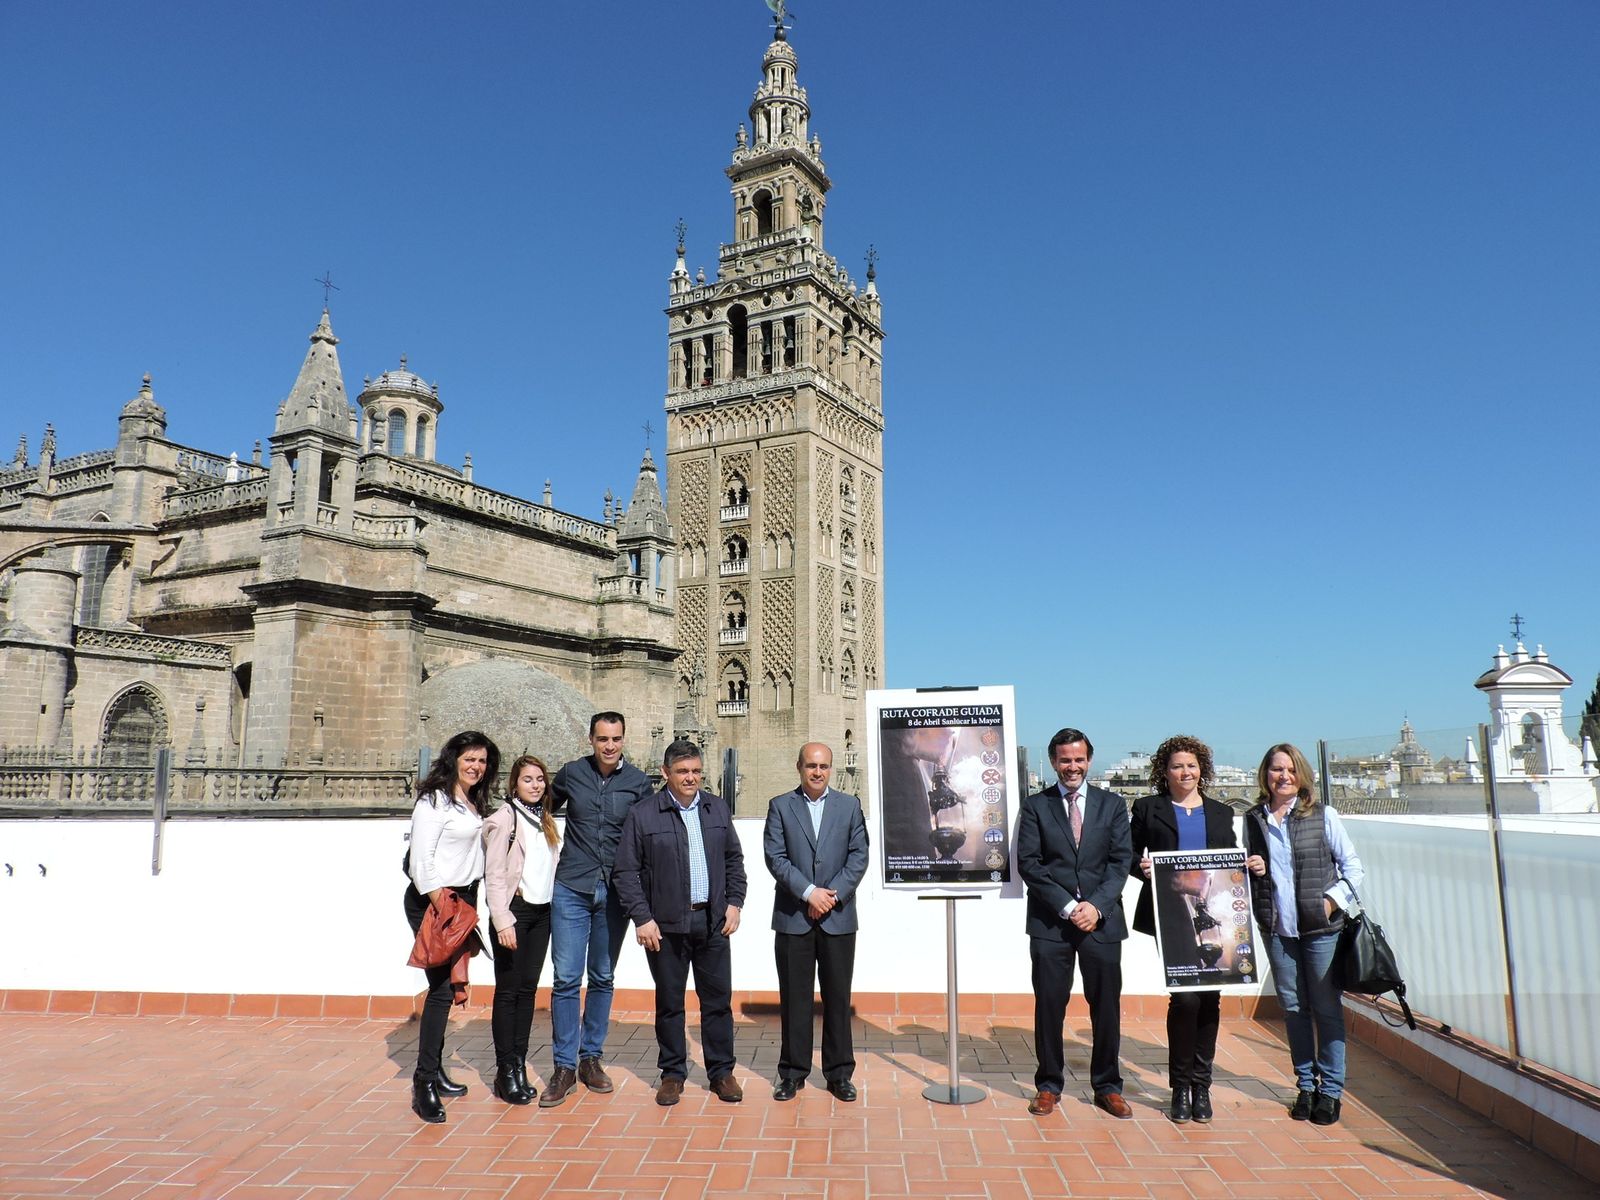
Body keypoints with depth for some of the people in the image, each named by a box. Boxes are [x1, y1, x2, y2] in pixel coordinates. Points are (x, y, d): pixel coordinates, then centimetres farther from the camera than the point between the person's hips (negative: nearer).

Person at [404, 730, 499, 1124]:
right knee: (441, 988, -11)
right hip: (431, 901, -8)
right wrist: (438, 900, -21)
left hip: (462, 900, 8)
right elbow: (421, 857, -16)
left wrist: (468, 905, 11)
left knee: (449, 987, 12)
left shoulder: (475, 804, 15)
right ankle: (424, 1082, -4)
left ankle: (435, 1071, 22)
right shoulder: (434, 800, -10)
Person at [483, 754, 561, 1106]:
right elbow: (494, 874, -12)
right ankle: (506, 1072, 7)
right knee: (508, 991, 0)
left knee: (528, 988, 10)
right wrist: (503, 921, -17)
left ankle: (519, 1064, 18)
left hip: (542, 912, 6)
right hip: (514, 910, -6)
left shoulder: (546, 820, 13)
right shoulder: (504, 818, -8)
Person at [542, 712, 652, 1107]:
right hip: (571, 889, 0)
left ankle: (591, 1057, 24)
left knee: (602, 978, 11)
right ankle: (564, 1067, 7)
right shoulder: (570, 774, 1)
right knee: (566, 978, -3)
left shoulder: (638, 782, -1)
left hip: (614, 893, 1)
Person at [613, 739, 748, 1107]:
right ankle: (672, 1074, 22)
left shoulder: (717, 809, 8)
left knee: (718, 998, 8)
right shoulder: (642, 814, -4)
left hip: (712, 922, 3)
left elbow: (734, 859, 14)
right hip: (665, 925, -3)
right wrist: (642, 918, -9)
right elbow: (627, 872, -4)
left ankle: (721, 1072, 21)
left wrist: (734, 902, 5)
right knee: (669, 1002, 8)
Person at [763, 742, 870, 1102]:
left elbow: (859, 856, 2)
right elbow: (775, 856, -5)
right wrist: (809, 892, -14)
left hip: (839, 916, 1)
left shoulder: (849, 806, 7)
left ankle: (839, 1073, 18)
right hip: (793, 916, -1)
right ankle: (793, 1071, 17)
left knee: (838, 997, 7)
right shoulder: (780, 806, 3)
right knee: (794, 997, 6)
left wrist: (834, 894, -10)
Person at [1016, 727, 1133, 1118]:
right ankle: (1049, 1085, 19)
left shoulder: (1112, 804, 8)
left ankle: (1107, 1087, 23)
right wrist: (1067, 907, -12)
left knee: (1107, 1007, 7)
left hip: (1102, 920, 1)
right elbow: (1028, 863, -4)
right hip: (1050, 922, -1)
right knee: (1049, 1005, 4)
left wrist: (1097, 905, -11)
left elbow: (1121, 860, 2)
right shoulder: (1035, 806, 3)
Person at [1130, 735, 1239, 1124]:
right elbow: (1130, 854, 8)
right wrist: (1143, 867, -12)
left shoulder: (1221, 812, 17)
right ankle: (1180, 1087, 6)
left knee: (1209, 997, 3)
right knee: (1186, 996, -12)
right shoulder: (1148, 809, 8)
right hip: (1172, 915, -3)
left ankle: (1201, 1085, 18)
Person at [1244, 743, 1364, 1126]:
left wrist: (1334, 900, -10)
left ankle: (1331, 1090, 14)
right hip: (1276, 928, 3)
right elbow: (1247, 872, 17)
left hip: (1320, 927, -3)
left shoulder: (1323, 815, -2)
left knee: (1326, 1008, 2)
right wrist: (1251, 871, -5)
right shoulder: (1253, 820, 6)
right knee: (1293, 1008, 10)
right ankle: (1305, 1085, 22)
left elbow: (1352, 865, 1)